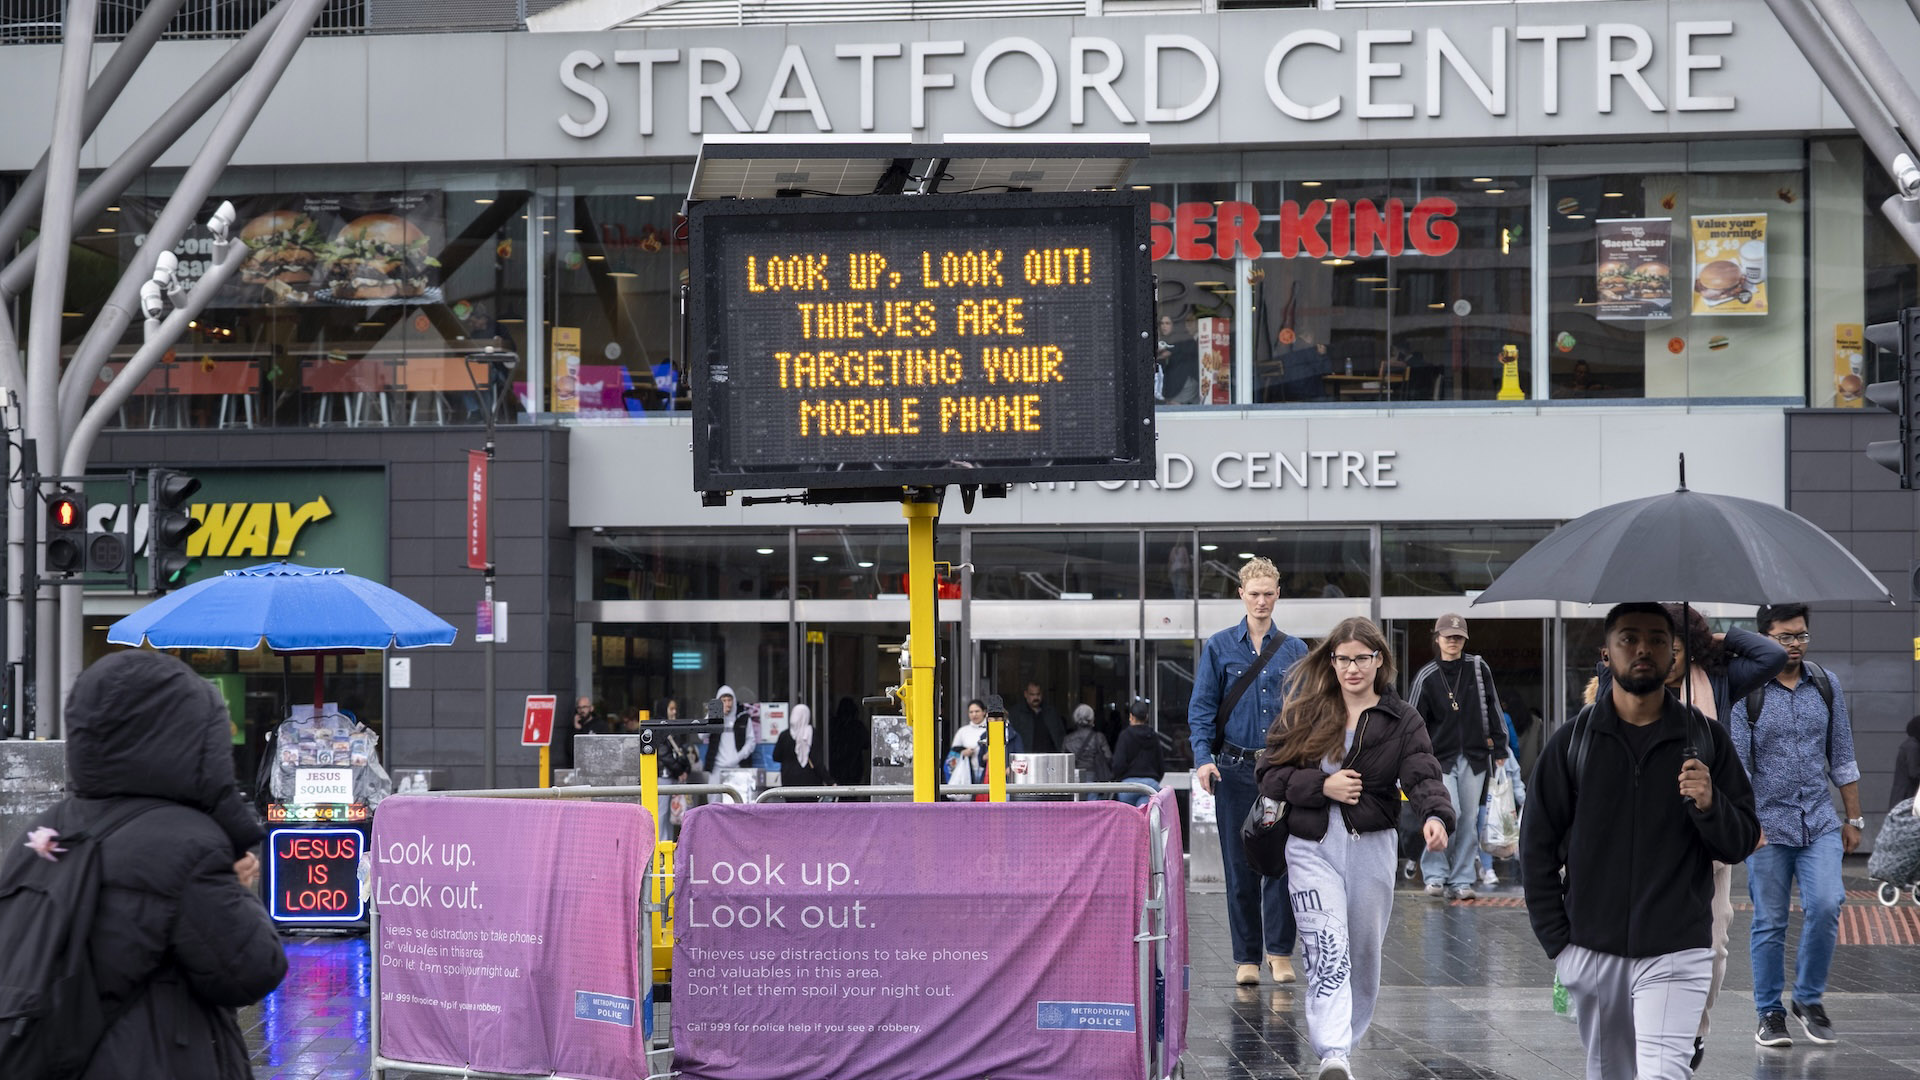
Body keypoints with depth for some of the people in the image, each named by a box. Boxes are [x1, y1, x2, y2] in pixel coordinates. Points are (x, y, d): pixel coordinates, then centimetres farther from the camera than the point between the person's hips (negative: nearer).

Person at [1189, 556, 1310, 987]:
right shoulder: (1219, 648, 4)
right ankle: (1246, 958, 8)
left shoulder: (1295, 650, 9)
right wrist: (1203, 758, -12)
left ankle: (1280, 951, 4)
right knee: (1240, 866, 2)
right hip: (1236, 769, -1)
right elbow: (1202, 708, 1)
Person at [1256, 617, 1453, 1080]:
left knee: (1363, 954, 13)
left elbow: (1423, 777, -13)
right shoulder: (1303, 712, 4)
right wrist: (1323, 786, -14)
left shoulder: (1403, 721, 2)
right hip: (1312, 849, -1)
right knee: (1327, 954, -15)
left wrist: (1436, 817, -34)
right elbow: (1270, 775, 2)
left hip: (1371, 847, 1)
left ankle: (1347, 1037, 34)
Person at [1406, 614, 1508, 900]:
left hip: (1474, 757, 2)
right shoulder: (1426, 677, 0)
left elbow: (1493, 709, 11)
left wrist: (1499, 747, 9)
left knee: (1469, 820, 3)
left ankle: (1462, 880, 10)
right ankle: (1435, 874, -6)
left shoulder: (1478, 669, 5)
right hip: (1440, 757, -2)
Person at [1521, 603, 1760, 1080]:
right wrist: (1557, 943, 1)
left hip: (1675, 953, -2)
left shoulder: (1706, 740, 3)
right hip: (1591, 951, 2)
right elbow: (1536, 848, 7)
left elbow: (1741, 843, 4)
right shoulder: (1571, 742, 4)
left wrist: (1708, 805, -17)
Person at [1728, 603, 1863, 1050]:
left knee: (1825, 906, -12)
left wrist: (1853, 819, 11)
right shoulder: (1743, 692, -4)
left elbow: (1842, 757, 13)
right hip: (1768, 826, -2)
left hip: (1820, 823, 2)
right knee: (1769, 923, 2)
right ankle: (1770, 1014, 13)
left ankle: (1809, 998, 7)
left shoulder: (1827, 685, 7)